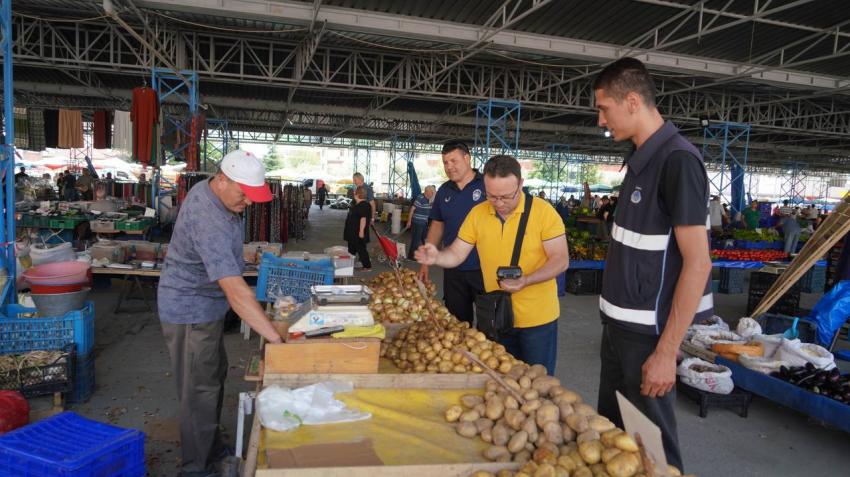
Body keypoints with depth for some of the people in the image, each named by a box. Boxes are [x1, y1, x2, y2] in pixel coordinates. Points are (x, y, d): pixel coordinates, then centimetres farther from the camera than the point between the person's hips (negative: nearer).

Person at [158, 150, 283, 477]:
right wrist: (276, 339, -41)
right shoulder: (209, 222, -34)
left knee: (215, 376, 21)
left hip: (206, 305, 10)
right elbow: (236, 290, -40)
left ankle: (211, 448, 39)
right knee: (200, 389, 1)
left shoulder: (211, 190, -2)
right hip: (191, 311, -10)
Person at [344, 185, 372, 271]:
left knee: (361, 249, -3)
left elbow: (363, 219, -26)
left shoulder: (364, 205, -21)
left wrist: (361, 231, -28)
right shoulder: (356, 204, 12)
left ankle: (367, 266, 4)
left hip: (359, 233, -10)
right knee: (351, 248, 19)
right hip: (352, 233, 10)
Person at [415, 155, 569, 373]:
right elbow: (456, 254, 0)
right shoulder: (477, 213, -4)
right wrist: (436, 257, -22)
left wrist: (526, 280, -30)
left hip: (537, 318, -3)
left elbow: (560, 260, -14)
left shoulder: (543, 211, -14)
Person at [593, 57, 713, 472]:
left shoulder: (677, 160, -18)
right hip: (619, 324, 8)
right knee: (609, 429, 21)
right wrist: (614, 319, 16)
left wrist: (666, 352, -21)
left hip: (647, 331, -8)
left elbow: (697, 263, -21)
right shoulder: (642, 158, 8)